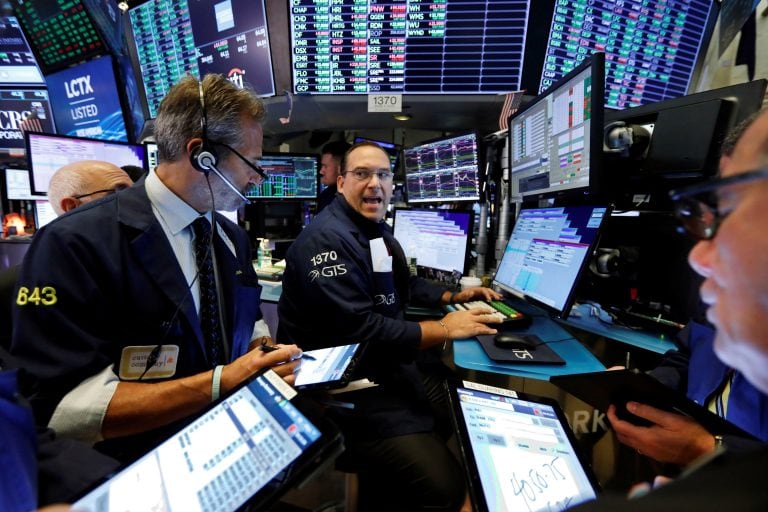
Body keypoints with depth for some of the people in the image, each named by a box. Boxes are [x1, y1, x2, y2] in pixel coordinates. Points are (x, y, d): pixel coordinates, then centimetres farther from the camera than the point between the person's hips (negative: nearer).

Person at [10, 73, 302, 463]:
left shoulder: (233, 238, 5)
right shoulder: (74, 244, -16)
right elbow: (61, 408, -20)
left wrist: (268, 358, -7)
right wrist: (221, 383, -24)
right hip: (138, 476, -3)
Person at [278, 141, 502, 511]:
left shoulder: (377, 230, 12)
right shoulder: (325, 239, -20)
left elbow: (403, 285, 26)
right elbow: (359, 330, -28)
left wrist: (455, 296, 14)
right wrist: (443, 329, -20)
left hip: (389, 361, 10)